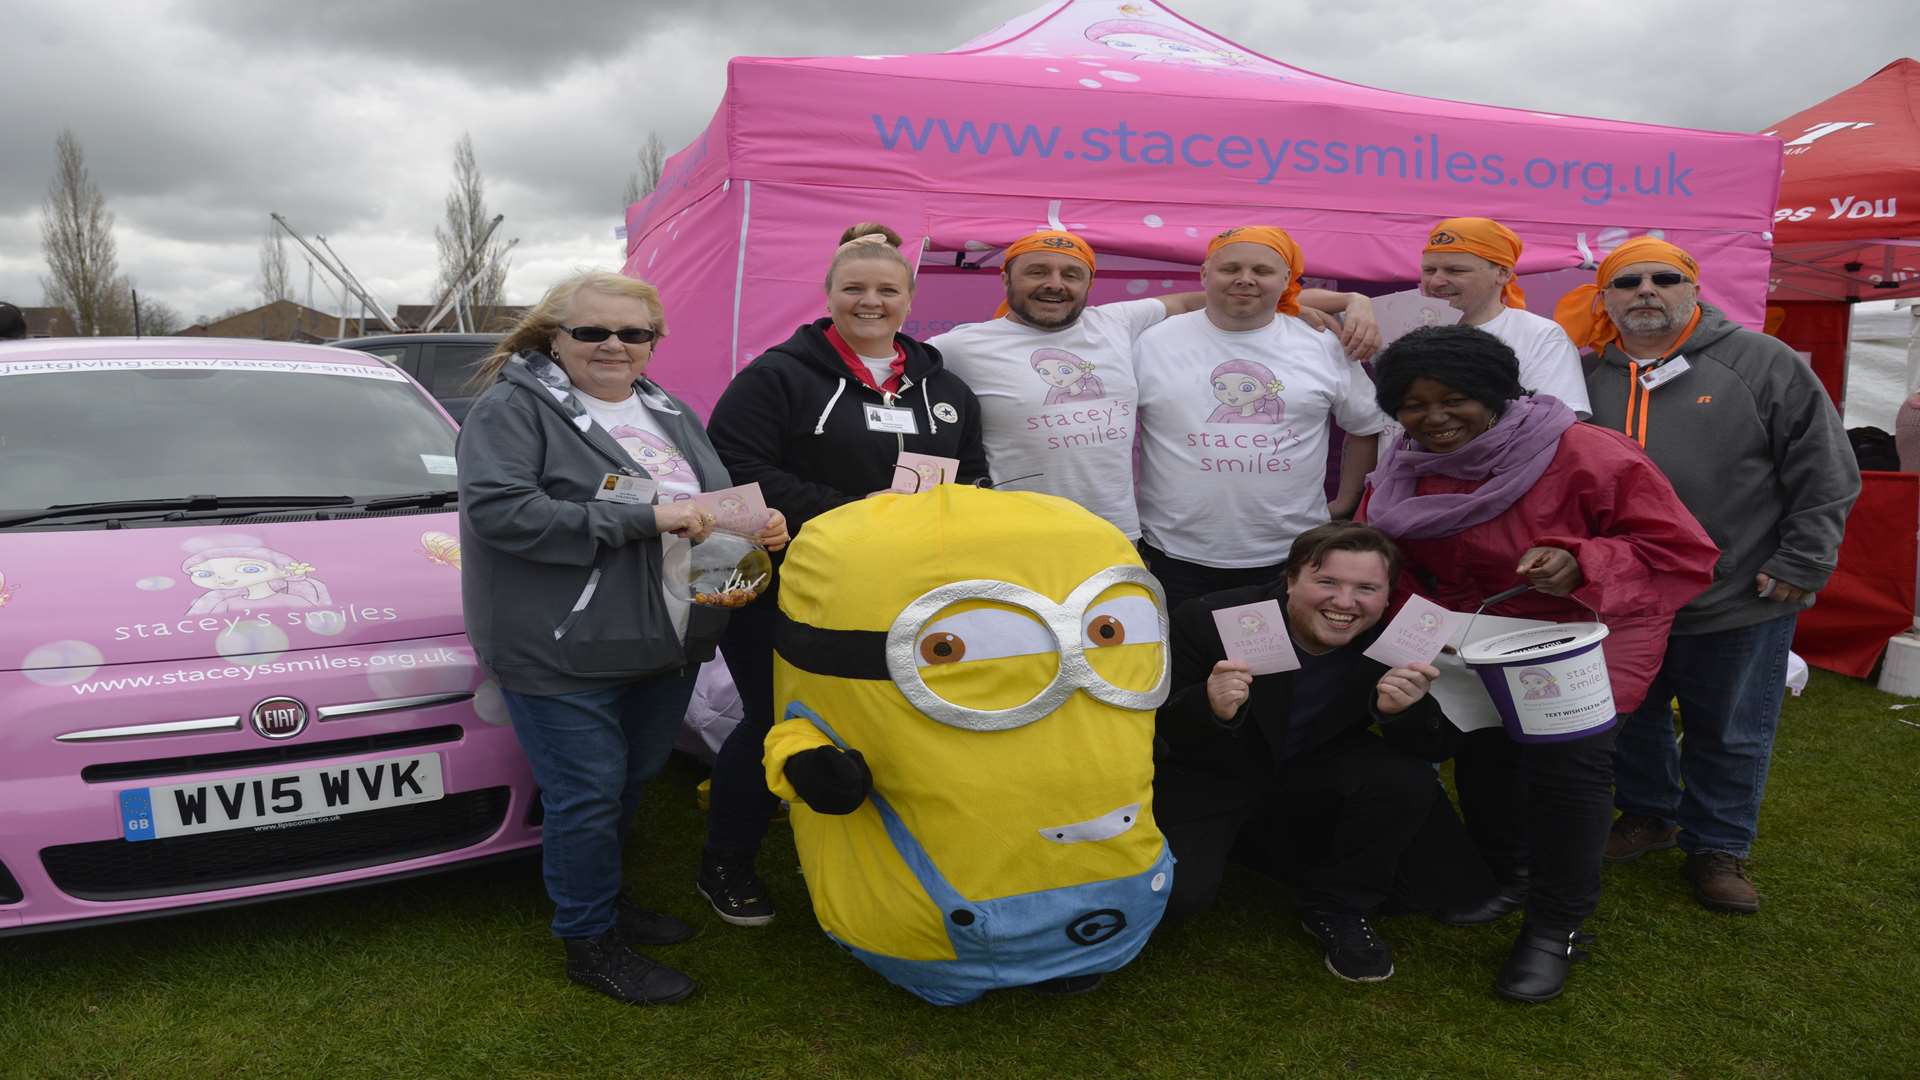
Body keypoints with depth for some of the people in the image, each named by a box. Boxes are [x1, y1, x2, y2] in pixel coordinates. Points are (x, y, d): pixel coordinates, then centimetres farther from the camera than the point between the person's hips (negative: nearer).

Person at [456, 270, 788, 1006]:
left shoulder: (670, 413, 14)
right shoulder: (515, 408, -9)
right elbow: (499, 510, -23)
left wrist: (757, 525, -3)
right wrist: (641, 519, -25)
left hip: (662, 643, 7)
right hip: (562, 653, -7)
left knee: (631, 782, 19)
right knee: (587, 794, 1)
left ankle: (602, 896, 41)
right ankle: (591, 944, 19)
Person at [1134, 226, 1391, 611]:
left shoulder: (1324, 347, 4)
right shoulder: (1153, 344, 0)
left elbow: (1366, 426, 16)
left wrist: (1344, 503, 13)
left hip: (1290, 556, 1)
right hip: (1175, 556, -1)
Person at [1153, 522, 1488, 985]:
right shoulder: (1208, 620, -25)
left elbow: (1439, 749, -13)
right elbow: (1156, 729, -20)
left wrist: (1406, 712, -37)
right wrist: (1209, 708, -43)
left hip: (1315, 777, 3)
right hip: (1213, 780, -2)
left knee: (1409, 780, -24)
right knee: (1178, 894, -23)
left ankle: (1339, 910, 0)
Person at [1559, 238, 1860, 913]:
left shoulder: (1762, 364, -6)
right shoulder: (1587, 379, 2)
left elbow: (1823, 470, -5)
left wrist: (1803, 561, -8)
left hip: (1742, 603, -3)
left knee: (1730, 734, 11)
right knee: (1631, 717, 18)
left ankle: (1717, 847, 30)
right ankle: (1649, 814, 41)